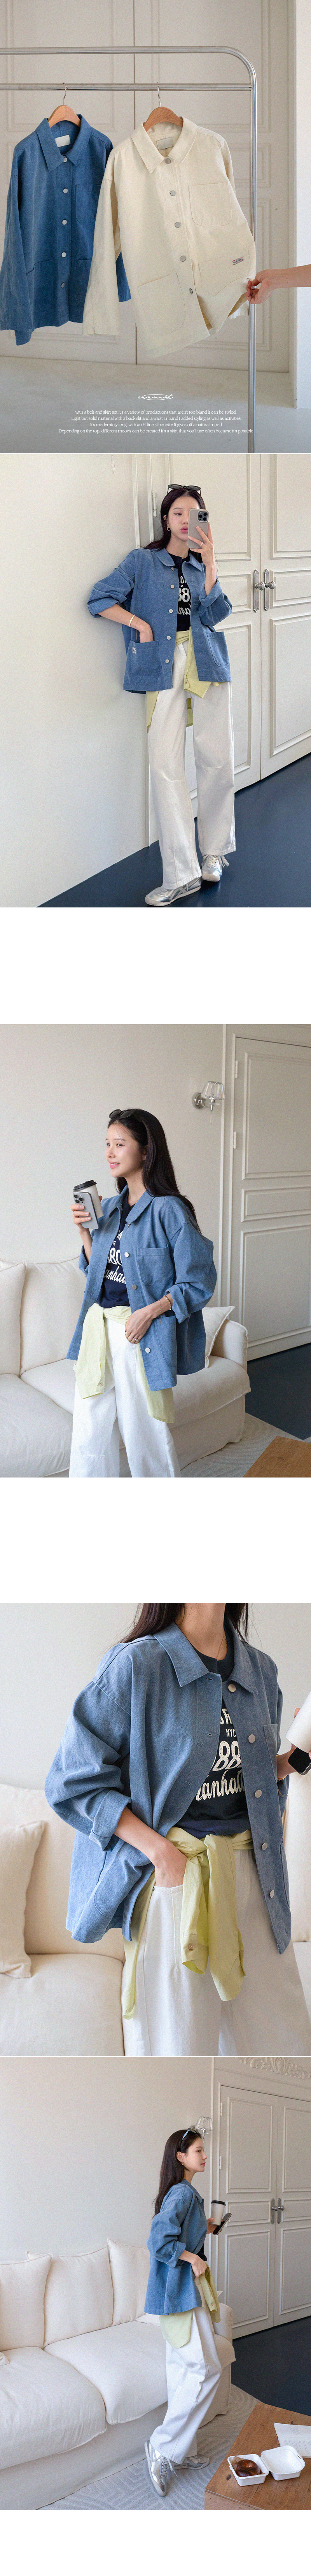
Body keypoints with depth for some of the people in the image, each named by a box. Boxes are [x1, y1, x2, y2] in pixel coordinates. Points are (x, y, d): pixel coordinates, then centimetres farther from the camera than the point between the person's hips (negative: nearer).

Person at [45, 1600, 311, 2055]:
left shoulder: (261, 1671, 9)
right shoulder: (137, 1666, -9)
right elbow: (73, 1783, -8)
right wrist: (159, 1850, -16)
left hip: (251, 1872, 5)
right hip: (173, 1870, -5)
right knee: (180, 2040, 1)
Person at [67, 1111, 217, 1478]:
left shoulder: (168, 1211, -12)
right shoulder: (109, 1208, 9)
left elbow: (198, 1283, -11)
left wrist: (150, 1312, -19)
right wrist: (85, 1232, 3)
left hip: (141, 1335, -6)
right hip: (98, 1328, 7)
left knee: (146, 1433, 3)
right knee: (90, 1431, 8)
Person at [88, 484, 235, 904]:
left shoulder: (201, 566, 16)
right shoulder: (143, 561, 8)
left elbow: (214, 614, -2)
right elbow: (102, 599, 3)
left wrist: (210, 564, -11)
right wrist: (141, 624, -4)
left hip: (206, 661, 2)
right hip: (165, 666, -2)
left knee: (217, 761, -3)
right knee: (165, 766, -11)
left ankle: (215, 852, 17)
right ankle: (182, 874, -9)